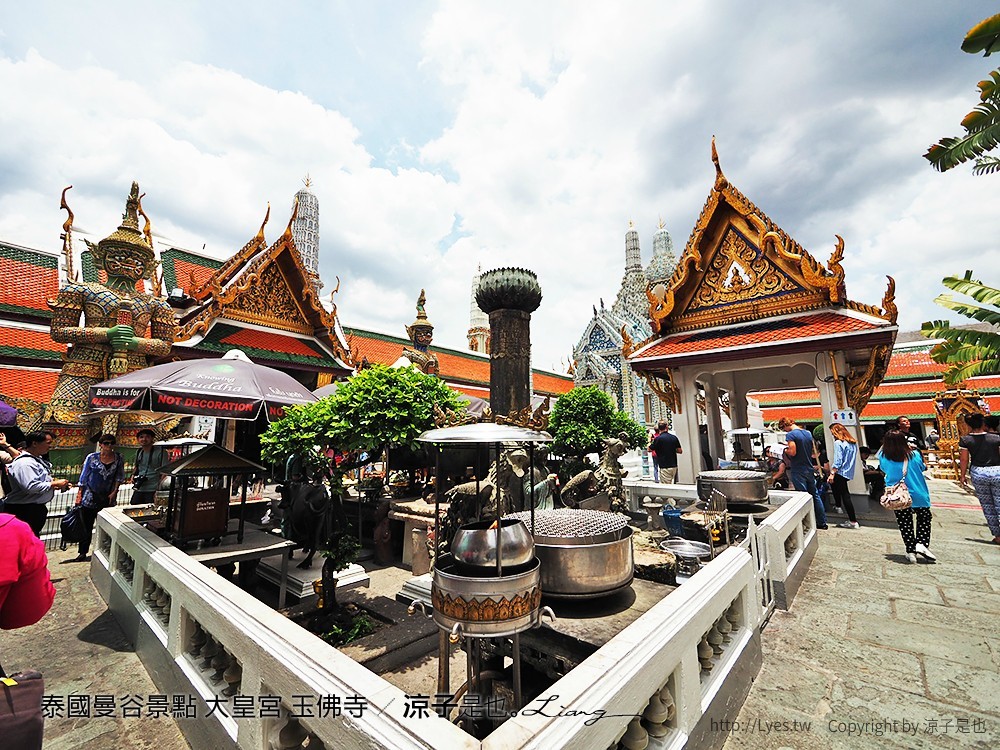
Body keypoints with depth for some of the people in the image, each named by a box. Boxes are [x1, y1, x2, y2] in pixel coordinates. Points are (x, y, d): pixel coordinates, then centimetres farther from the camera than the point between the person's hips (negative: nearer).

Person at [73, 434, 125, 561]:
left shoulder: (119, 458, 0)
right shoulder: (92, 458, -4)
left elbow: (119, 476, 5)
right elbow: (84, 477, 1)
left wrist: (114, 492, -3)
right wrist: (79, 494, -2)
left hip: (108, 497, 1)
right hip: (90, 497, -1)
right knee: (87, 526, 6)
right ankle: (83, 553, 18)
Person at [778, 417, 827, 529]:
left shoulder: (790, 435, -16)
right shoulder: (808, 433, 9)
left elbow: (792, 452, -23)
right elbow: (814, 452, 16)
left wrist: (785, 450, -4)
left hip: (798, 471, -7)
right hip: (809, 469, 7)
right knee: (815, 495, 15)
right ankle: (822, 522, 22)